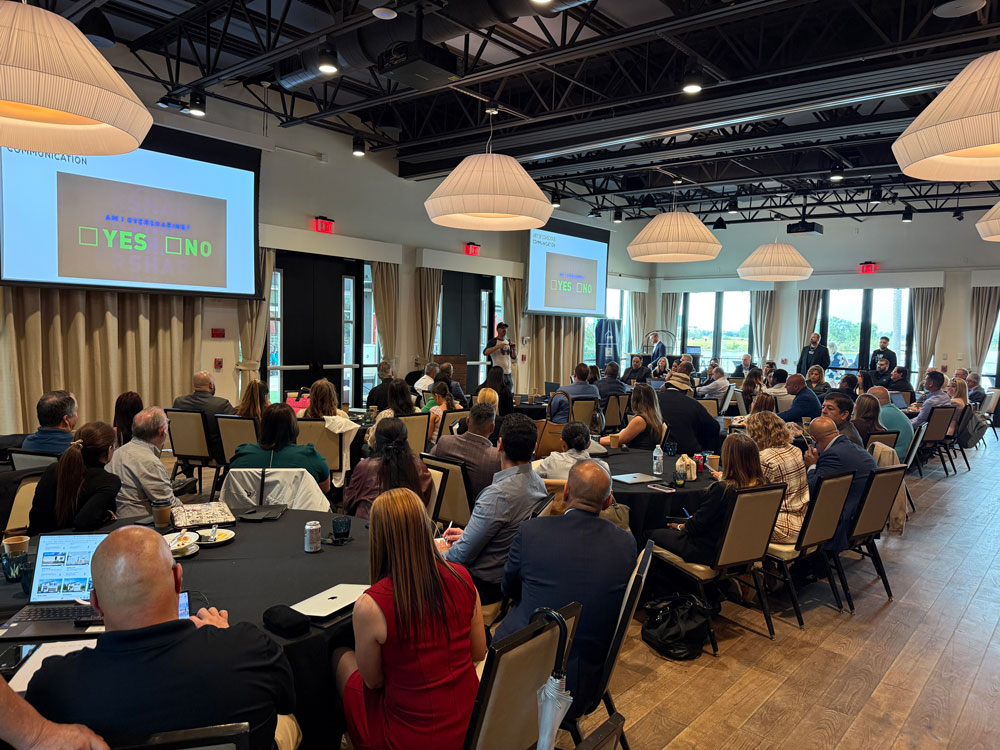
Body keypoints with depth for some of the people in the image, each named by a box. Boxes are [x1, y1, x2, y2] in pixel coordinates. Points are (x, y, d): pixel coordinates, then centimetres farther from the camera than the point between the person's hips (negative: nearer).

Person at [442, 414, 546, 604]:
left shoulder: (498, 495, -31)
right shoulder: (537, 482, -3)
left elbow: (464, 554, -23)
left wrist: (439, 558, -2)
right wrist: (466, 534, 12)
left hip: (487, 586, -9)